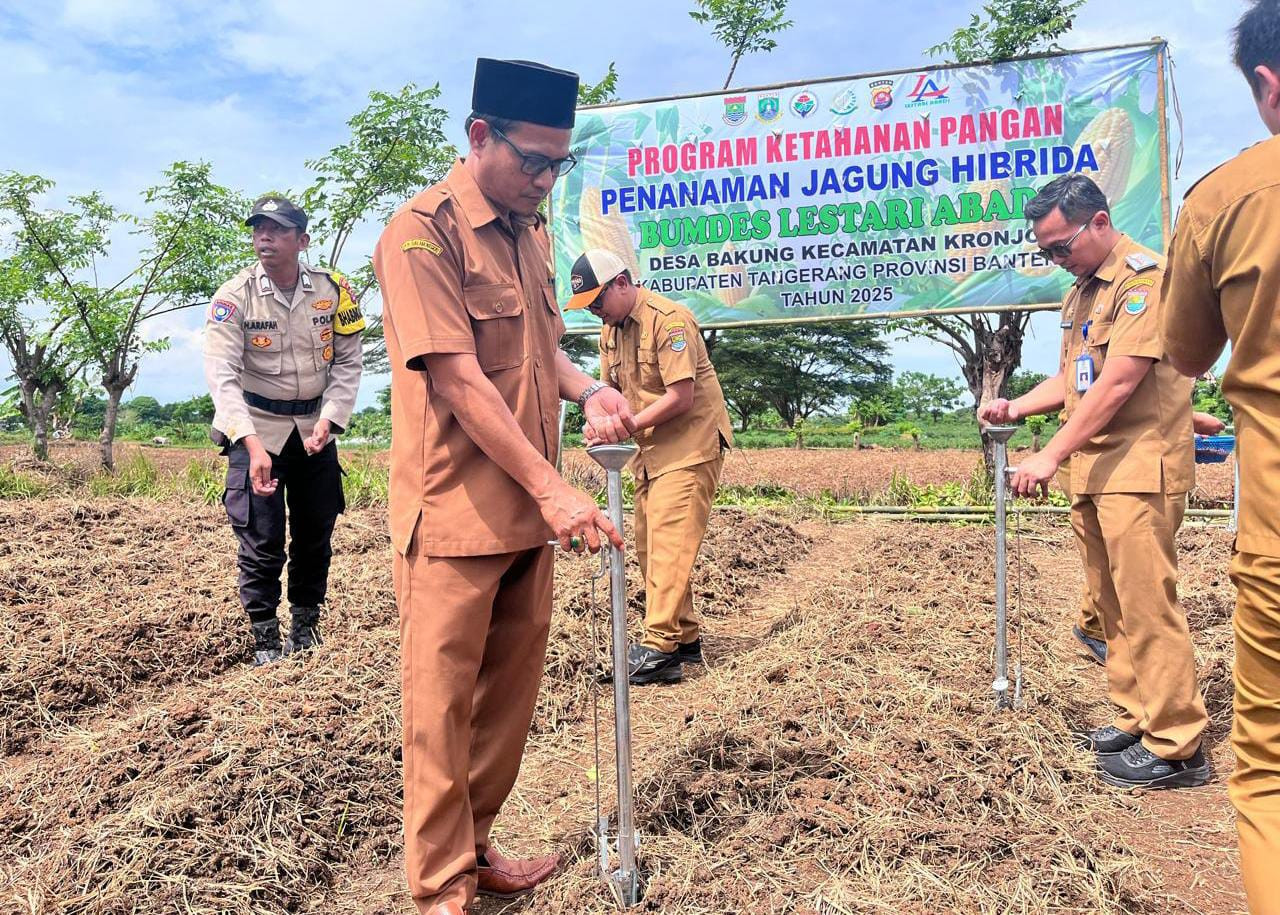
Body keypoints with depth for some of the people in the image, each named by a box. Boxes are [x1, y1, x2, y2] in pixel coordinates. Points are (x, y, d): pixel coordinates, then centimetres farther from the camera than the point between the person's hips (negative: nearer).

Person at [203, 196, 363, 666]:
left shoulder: (332, 290, -6)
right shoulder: (234, 296, -13)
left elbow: (347, 362, 0)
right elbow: (222, 376, -20)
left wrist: (328, 420, -15)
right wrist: (253, 445, -32)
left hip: (315, 426, 3)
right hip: (255, 428, -3)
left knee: (316, 533, 9)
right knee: (261, 539, -3)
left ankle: (305, 629, 27)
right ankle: (265, 641, 12)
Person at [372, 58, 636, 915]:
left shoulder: (531, 231, 12)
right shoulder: (423, 230, -12)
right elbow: (458, 380, -20)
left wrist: (589, 389, 1)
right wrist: (553, 489, -21)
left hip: (528, 511, 8)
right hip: (455, 513, -8)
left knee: (512, 688, 15)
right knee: (443, 702, 3)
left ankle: (475, 846, 32)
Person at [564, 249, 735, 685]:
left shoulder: (668, 318, -16)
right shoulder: (611, 329, 11)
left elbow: (681, 396, -21)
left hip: (689, 445, -9)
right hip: (650, 451, 9)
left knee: (669, 544, -14)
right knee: (649, 547, 8)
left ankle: (660, 649, -14)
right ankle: (685, 638, 18)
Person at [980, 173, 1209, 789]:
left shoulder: (1143, 277, -11)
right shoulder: (1080, 293, 18)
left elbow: (1120, 380, -20)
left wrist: (1053, 454, -21)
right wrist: (1015, 407, 7)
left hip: (1138, 467, -9)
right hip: (1093, 470, 9)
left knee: (1146, 605, -7)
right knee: (1111, 604, 13)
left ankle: (1176, 745, 2)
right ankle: (1136, 717, 24)